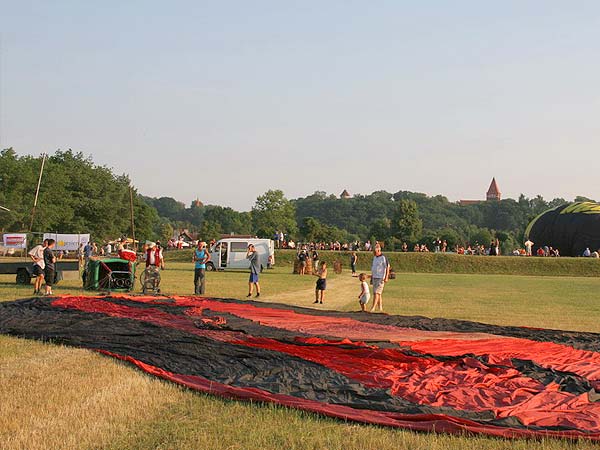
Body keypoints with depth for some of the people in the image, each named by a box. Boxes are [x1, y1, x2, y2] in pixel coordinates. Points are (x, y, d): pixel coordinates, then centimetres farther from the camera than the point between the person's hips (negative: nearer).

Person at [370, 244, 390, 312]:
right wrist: (371, 276, 21)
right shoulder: (374, 258, 14)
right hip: (374, 278, 8)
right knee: (378, 294, 9)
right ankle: (380, 308, 14)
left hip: (381, 278, -8)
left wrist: (386, 277, -16)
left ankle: (373, 308, -15)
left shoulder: (383, 258, -11)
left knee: (377, 293, -13)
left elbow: (387, 267, -12)